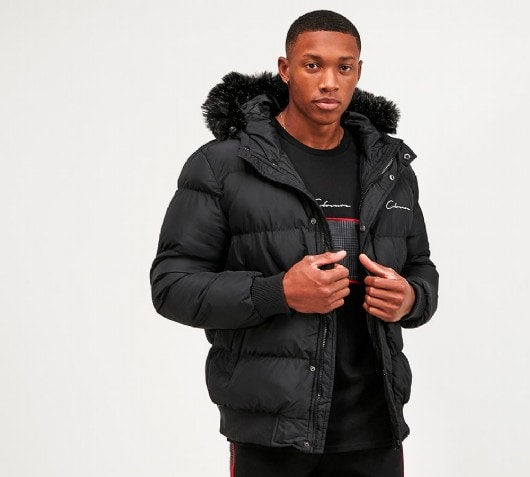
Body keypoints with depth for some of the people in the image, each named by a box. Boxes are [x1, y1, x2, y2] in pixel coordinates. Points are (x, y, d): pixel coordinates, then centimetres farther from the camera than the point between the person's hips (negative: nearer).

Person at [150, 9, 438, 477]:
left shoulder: (391, 168, 8)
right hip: (270, 426, -4)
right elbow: (172, 284, -7)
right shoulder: (222, 165, -6)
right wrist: (278, 293, -21)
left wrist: (411, 299, -7)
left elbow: (421, 268, 18)